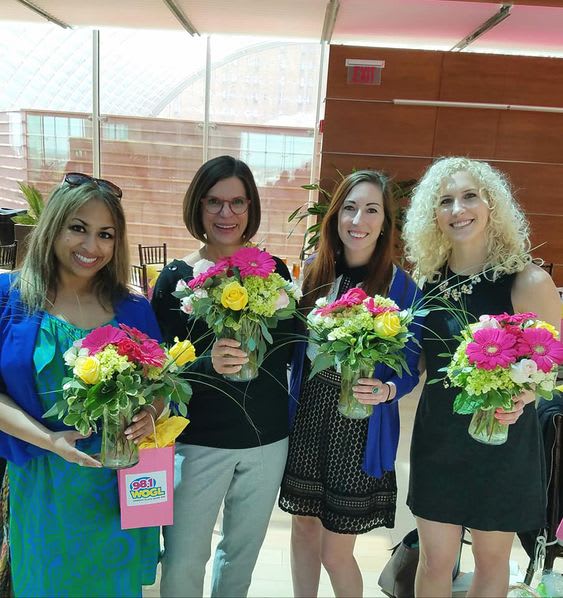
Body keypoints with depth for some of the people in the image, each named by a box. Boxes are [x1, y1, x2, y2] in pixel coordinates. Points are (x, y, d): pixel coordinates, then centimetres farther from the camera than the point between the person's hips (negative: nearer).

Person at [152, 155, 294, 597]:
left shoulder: (274, 271, 0)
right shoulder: (176, 278, -8)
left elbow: (288, 351, 6)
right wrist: (208, 363, -30)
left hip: (268, 438, 3)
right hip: (198, 441, -3)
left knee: (244, 550, 21)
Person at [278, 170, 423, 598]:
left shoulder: (401, 285, -10)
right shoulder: (314, 271, 1)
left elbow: (409, 372, -6)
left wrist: (384, 391, -25)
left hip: (361, 429, -4)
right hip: (306, 417, 4)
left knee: (336, 552, 7)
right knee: (303, 526, 19)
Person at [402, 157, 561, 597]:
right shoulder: (430, 278, -2)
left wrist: (522, 395, -27)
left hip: (502, 442, -3)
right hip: (437, 438, 3)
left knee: (491, 559, 18)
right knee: (435, 560, 15)